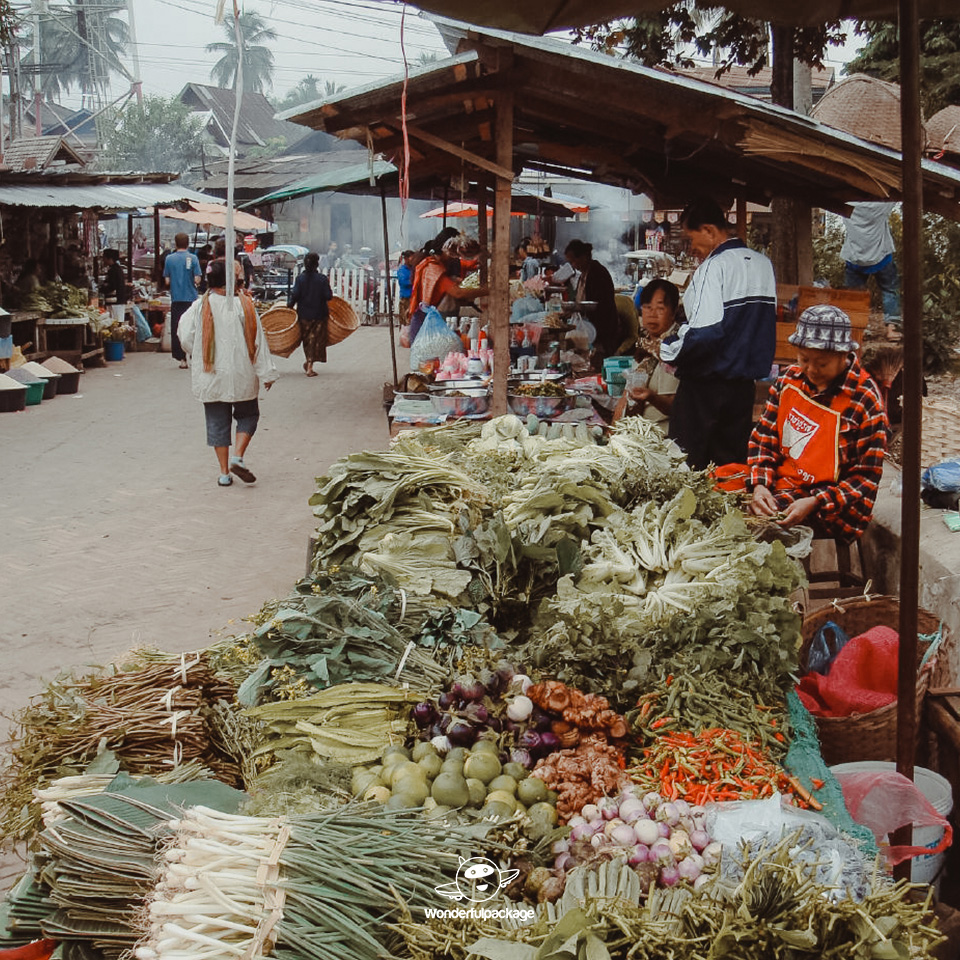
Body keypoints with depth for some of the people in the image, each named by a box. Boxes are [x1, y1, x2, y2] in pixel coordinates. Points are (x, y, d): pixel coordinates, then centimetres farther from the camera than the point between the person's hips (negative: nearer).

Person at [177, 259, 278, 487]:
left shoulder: (199, 307, -6)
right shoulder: (243, 305, -9)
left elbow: (186, 340, -2)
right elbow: (257, 340, -7)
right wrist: (266, 373, 0)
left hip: (210, 378, 1)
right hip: (242, 376, -1)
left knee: (217, 422, 10)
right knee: (247, 415, 16)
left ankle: (224, 472, 11)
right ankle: (238, 457, -2)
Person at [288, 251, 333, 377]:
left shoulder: (300, 279, -6)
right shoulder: (322, 279, -9)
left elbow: (295, 295, -9)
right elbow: (328, 296, -10)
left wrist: (289, 305, 5)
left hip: (304, 314, 2)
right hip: (319, 314, -2)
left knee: (307, 339, 17)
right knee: (316, 338, 5)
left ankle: (309, 361, 24)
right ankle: (309, 364, 0)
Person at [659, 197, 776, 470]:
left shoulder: (714, 267, -16)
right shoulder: (764, 264, 9)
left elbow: (705, 332, -25)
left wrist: (668, 350, -11)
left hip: (706, 381, -7)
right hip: (745, 380, 8)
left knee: (684, 466, 1)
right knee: (731, 463, 12)